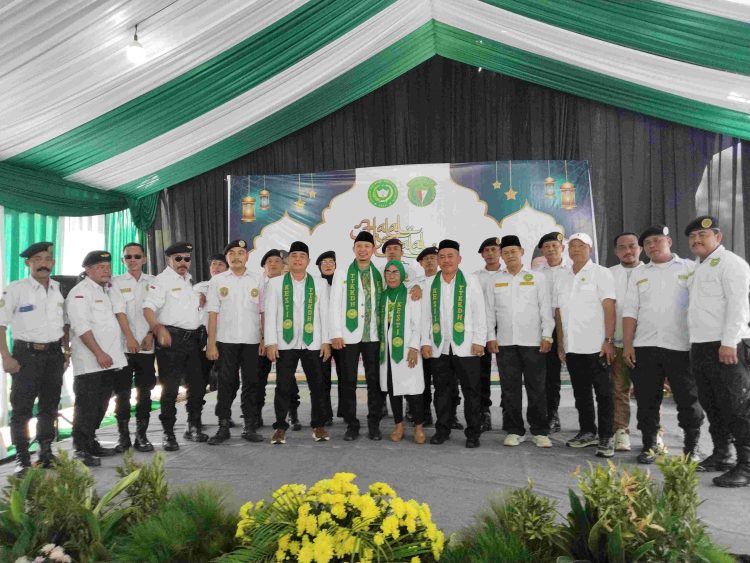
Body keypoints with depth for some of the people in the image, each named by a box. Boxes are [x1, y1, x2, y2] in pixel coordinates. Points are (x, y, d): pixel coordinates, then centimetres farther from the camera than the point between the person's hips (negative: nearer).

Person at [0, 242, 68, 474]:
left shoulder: (60, 289, 7)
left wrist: (66, 351, 11)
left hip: (54, 354, 4)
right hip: (26, 353, -4)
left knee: (49, 406, 13)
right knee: (22, 408, 1)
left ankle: (46, 452, 25)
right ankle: (22, 459, 11)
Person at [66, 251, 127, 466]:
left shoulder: (107, 291, 16)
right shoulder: (80, 293, -9)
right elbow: (81, 327, -17)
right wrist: (99, 353, -21)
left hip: (108, 360, 8)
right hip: (89, 362, -8)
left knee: (100, 406, 14)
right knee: (86, 406, -3)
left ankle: (91, 443, 25)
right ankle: (81, 450, 4)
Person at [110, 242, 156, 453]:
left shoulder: (153, 282, 9)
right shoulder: (117, 282, 5)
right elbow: (119, 312, -5)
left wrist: (151, 335, -8)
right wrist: (130, 338, -15)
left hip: (147, 345, 1)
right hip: (124, 346, -1)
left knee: (144, 392, 5)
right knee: (122, 392, 2)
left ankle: (141, 435, 14)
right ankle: (123, 436, 12)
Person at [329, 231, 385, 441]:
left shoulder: (380, 274, 9)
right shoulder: (341, 273, 5)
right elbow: (335, 305, -1)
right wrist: (336, 333, -8)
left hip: (373, 336, 1)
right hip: (349, 335, -1)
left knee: (375, 381, 4)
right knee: (348, 381, 2)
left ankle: (374, 424, 15)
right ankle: (352, 425, 14)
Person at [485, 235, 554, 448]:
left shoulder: (537, 278, 6)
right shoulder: (495, 281, 11)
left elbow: (546, 309, 3)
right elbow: (489, 312, 9)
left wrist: (547, 336, -4)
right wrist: (490, 337, 2)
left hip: (532, 342, -1)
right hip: (505, 342, 2)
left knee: (536, 388, 2)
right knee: (510, 389, 5)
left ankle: (540, 432, 12)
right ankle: (514, 431, 14)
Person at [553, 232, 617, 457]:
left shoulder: (601, 273, -2)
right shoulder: (560, 276, 11)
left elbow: (609, 308, -9)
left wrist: (609, 340, -16)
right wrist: (560, 342, 10)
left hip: (596, 346, -5)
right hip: (572, 346, 5)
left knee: (603, 393, 1)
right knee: (581, 392, 13)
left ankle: (606, 438, 8)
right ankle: (587, 432, 25)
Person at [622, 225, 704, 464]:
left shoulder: (691, 269, 6)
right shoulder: (638, 274, 14)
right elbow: (630, 311, 9)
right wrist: (627, 345, 1)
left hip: (681, 346, -2)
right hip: (644, 347, 2)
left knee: (688, 400, 5)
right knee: (647, 401, 6)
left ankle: (691, 447, 20)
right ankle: (649, 446, 18)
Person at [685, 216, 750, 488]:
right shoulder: (698, 268, 20)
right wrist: (695, 343, 14)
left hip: (727, 347, -9)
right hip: (701, 346, 9)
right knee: (711, 405, 14)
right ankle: (721, 455, 25)